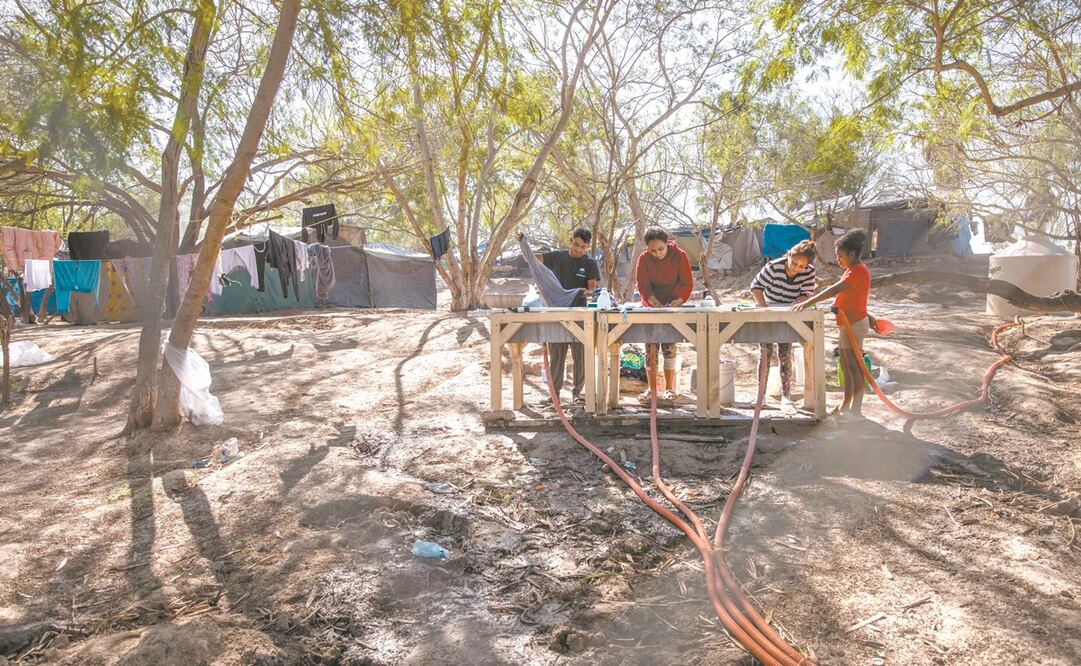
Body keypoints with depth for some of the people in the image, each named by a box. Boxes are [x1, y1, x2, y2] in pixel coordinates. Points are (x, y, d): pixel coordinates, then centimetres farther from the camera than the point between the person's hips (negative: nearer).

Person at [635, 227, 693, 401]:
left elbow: (687, 284, -9)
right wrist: (655, 302, -25)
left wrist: (677, 301, -26)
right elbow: (643, 285, -8)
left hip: (673, 308, -2)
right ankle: (652, 388, 7)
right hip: (651, 307, 2)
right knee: (650, 347, -1)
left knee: (669, 346, -5)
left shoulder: (680, 256, -9)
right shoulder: (644, 259, -6)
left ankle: (669, 388, 4)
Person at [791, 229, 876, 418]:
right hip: (850, 324, 10)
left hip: (854, 325, -10)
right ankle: (846, 405, 24)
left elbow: (833, 290, -32)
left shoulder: (857, 271, -21)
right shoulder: (856, 269, 12)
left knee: (853, 366, -5)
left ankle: (856, 409, 0)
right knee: (846, 366, 15)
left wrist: (807, 303, -36)